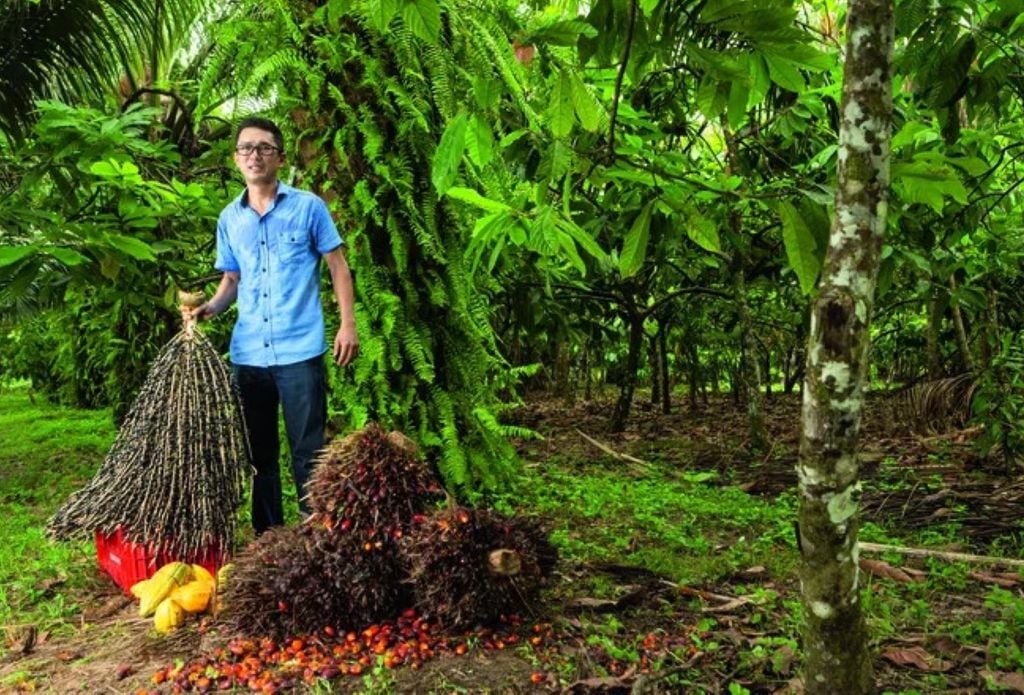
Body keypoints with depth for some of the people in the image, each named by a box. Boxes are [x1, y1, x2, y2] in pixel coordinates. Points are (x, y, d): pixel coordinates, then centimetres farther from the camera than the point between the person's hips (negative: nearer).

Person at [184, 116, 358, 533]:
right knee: (259, 451, 13)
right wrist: (209, 308, -3)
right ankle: (267, 537, 26)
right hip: (247, 354, 5)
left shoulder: (308, 206, 0)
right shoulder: (229, 219, 11)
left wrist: (348, 324, -7)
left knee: (307, 452, 1)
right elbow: (231, 281, 18)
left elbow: (338, 267, 1)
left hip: (300, 350, -4)